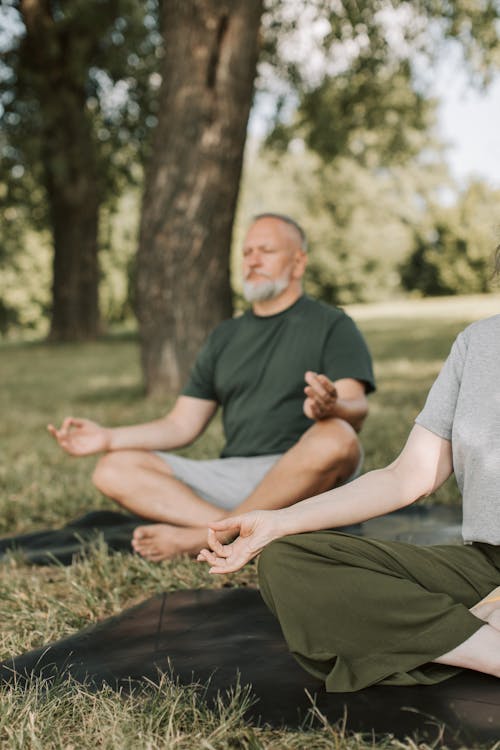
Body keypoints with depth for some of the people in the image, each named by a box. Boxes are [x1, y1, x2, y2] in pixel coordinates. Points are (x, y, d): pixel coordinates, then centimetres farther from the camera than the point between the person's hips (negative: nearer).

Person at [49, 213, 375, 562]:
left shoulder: (332, 325, 6)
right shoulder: (225, 337, 21)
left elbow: (356, 413, -10)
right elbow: (182, 425, 17)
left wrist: (331, 406, -35)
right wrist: (108, 438, 1)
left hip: (306, 481, -4)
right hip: (232, 477, 5)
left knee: (336, 439, -37)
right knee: (114, 469, -11)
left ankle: (201, 536, -25)